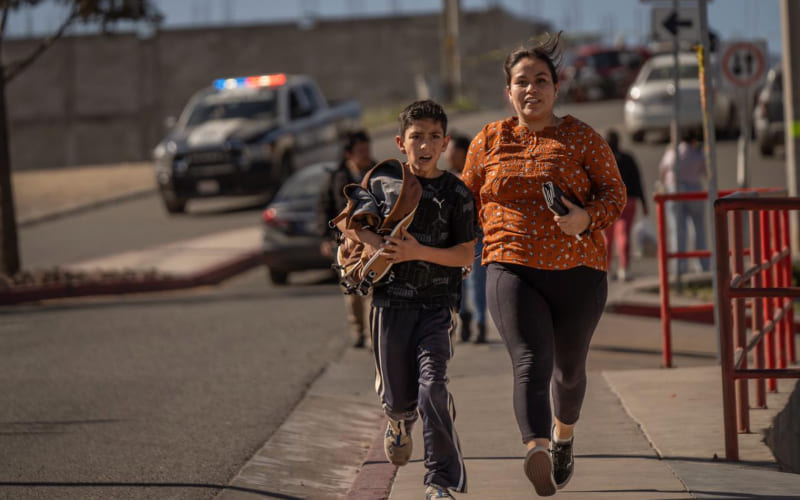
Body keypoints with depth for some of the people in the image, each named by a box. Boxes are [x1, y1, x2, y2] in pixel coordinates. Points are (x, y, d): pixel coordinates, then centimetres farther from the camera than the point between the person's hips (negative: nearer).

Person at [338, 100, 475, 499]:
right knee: (398, 396, 7)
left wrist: (419, 252, -18)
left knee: (432, 387, -18)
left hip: (436, 305, -2)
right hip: (391, 301, 2)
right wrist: (374, 243, -10)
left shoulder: (455, 192, -1)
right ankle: (400, 422, 46)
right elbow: (348, 223, 11)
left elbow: (466, 255, -4)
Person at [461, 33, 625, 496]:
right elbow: (468, 199, 18)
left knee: (569, 367, 17)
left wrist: (586, 218, -19)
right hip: (514, 271, -1)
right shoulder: (489, 141, 6)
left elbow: (615, 193, 0)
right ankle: (538, 455, -43)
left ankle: (564, 435, 49)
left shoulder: (583, 138, 1)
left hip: (578, 273, 1)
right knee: (532, 364, -21)